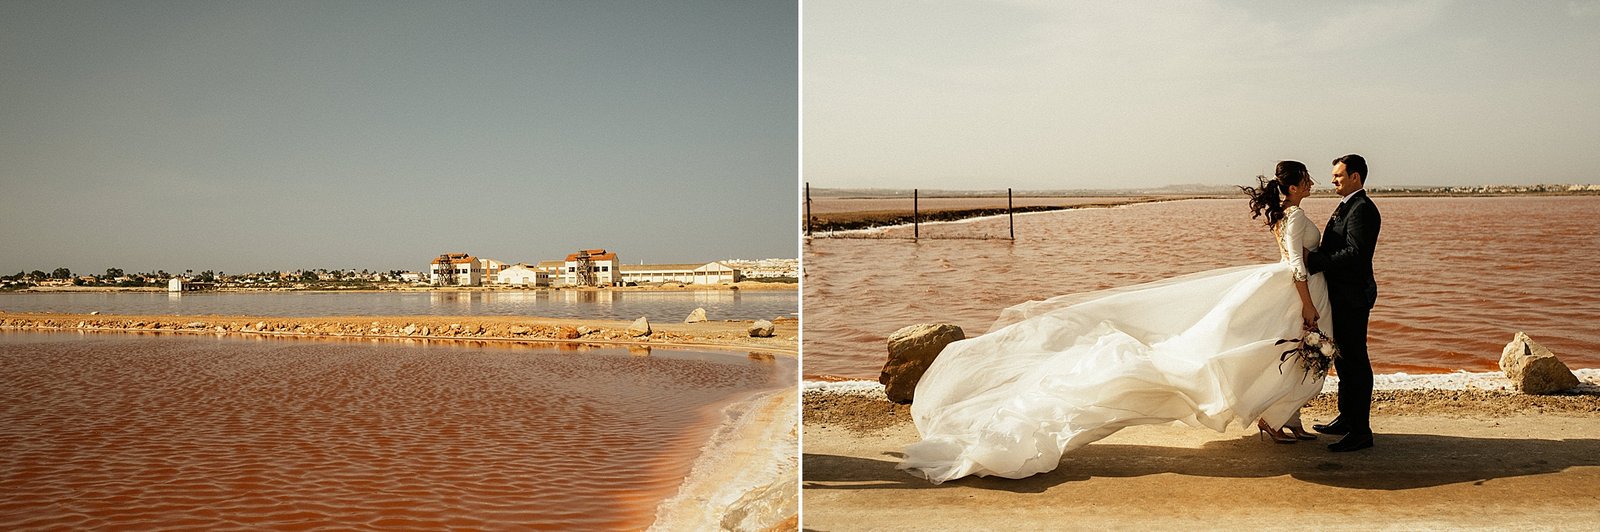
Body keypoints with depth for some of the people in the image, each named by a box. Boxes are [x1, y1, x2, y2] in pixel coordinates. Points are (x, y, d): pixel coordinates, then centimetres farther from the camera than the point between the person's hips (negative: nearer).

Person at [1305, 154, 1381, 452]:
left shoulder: (1362, 209, -16)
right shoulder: (1347, 207, 17)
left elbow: (1355, 254, -25)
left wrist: (1313, 260, -25)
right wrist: (1311, 259, 0)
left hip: (1353, 297, -11)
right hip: (1342, 296, 11)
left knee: (1355, 362, -6)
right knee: (1343, 359, 18)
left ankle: (1360, 431, -2)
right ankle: (1346, 419, 30)